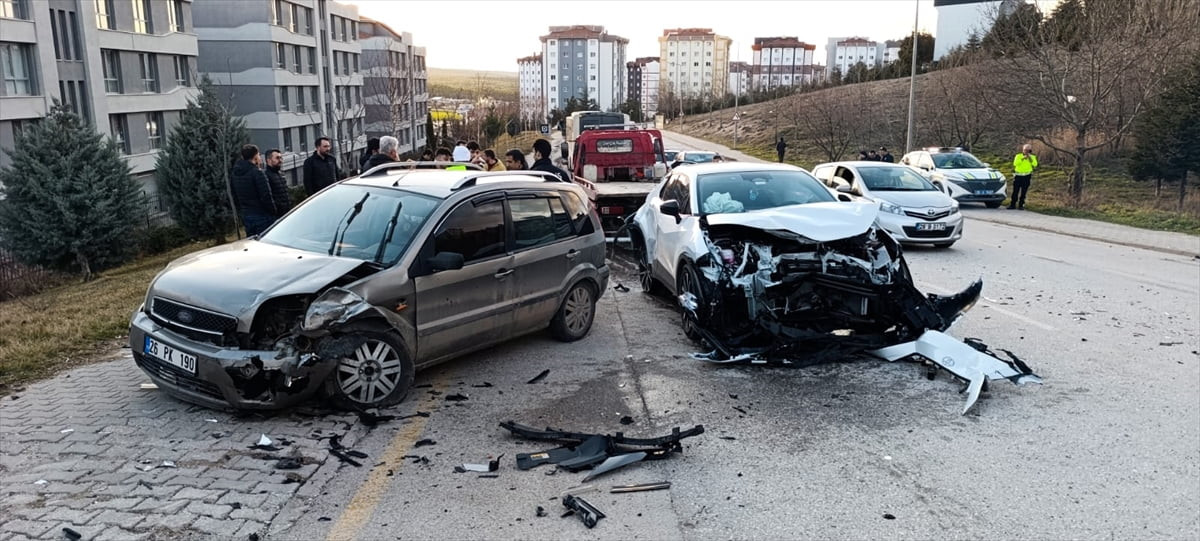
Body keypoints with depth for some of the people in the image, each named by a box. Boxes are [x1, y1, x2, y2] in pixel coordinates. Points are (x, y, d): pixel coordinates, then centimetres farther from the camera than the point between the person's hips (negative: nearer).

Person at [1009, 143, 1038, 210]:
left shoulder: (1032, 157, 7)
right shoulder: (1018, 156, 4)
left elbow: (1035, 164, -12)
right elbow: (1015, 163, -14)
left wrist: (1030, 158, -18)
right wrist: (1022, 158, -21)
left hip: (1027, 176, 1)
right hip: (1018, 176, -1)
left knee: (1024, 192, 1)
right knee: (1015, 191, -2)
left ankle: (1021, 205, 8)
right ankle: (1012, 205, 2)